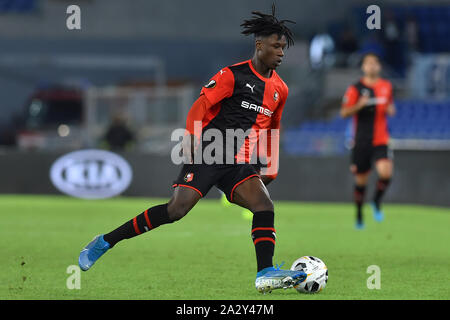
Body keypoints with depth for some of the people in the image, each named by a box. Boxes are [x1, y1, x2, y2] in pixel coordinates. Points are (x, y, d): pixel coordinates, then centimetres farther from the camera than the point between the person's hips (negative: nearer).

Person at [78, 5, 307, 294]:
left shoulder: (280, 90, 13)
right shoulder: (233, 75, -6)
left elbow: (271, 129, 26)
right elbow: (201, 107, -8)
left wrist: (270, 169, 23)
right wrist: (191, 139, -20)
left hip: (239, 164, 6)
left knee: (265, 204, -19)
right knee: (177, 208, -18)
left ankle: (265, 274, -26)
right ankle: (105, 242, -7)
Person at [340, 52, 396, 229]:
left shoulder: (386, 86, 8)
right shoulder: (355, 88, -2)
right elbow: (344, 112, -5)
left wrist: (391, 110, 0)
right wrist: (359, 105, -22)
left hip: (381, 141, 2)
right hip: (361, 141, -2)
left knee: (386, 173, -20)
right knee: (361, 180, 5)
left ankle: (377, 202, 8)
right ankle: (359, 215, 24)